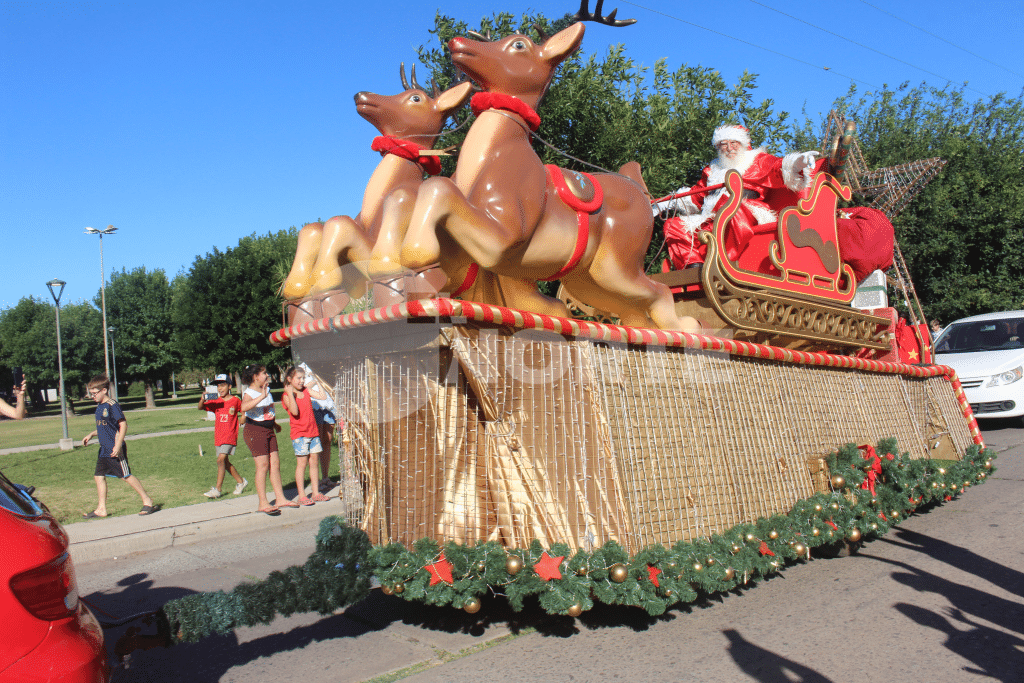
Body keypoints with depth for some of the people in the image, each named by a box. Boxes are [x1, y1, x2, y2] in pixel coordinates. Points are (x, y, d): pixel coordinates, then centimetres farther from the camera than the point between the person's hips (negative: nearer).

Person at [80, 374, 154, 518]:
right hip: (104, 449, 9)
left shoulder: (112, 405, -14)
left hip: (115, 450, -9)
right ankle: (101, 508, 15)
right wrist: (91, 435, 11)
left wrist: (118, 445, -22)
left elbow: (123, 425, -18)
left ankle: (147, 500, 5)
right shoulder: (99, 407, 12)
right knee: (99, 476, 7)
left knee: (126, 476, -4)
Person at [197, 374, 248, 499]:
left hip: (230, 436, -5)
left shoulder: (236, 400, -2)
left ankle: (217, 489, -15)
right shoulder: (215, 402, 6)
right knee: (225, 462, 13)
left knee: (221, 459, -17)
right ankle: (240, 481, 30)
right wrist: (202, 400, -24)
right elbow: (200, 408, -6)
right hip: (218, 436, 5)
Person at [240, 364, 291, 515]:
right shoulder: (249, 393, -15)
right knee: (263, 464, -9)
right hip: (254, 431, -8)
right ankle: (263, 503, -3)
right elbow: (244, 407, -38)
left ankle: (280, 498, 14)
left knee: (275, 462, 7)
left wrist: (274, 424, 32)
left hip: (268, 430, 8)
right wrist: (261, 396, -44)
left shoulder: (267, 390, 11)